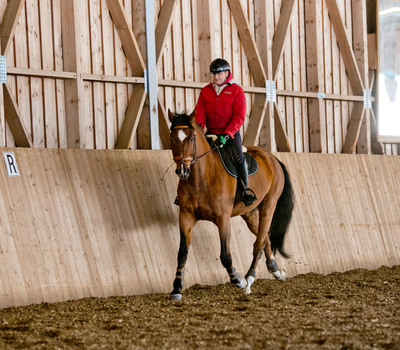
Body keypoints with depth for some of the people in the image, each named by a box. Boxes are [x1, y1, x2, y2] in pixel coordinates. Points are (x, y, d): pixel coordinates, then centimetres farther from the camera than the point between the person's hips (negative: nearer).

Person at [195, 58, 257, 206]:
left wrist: (226, 135, -21)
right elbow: (200, 113, 4)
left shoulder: (236, 91, -5)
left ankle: (246, 190, -8)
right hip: (211, 133, 4)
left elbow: (239, 117, -11)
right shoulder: (205, 91, 7)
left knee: (239, 158, -23)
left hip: (231, 133, -4)